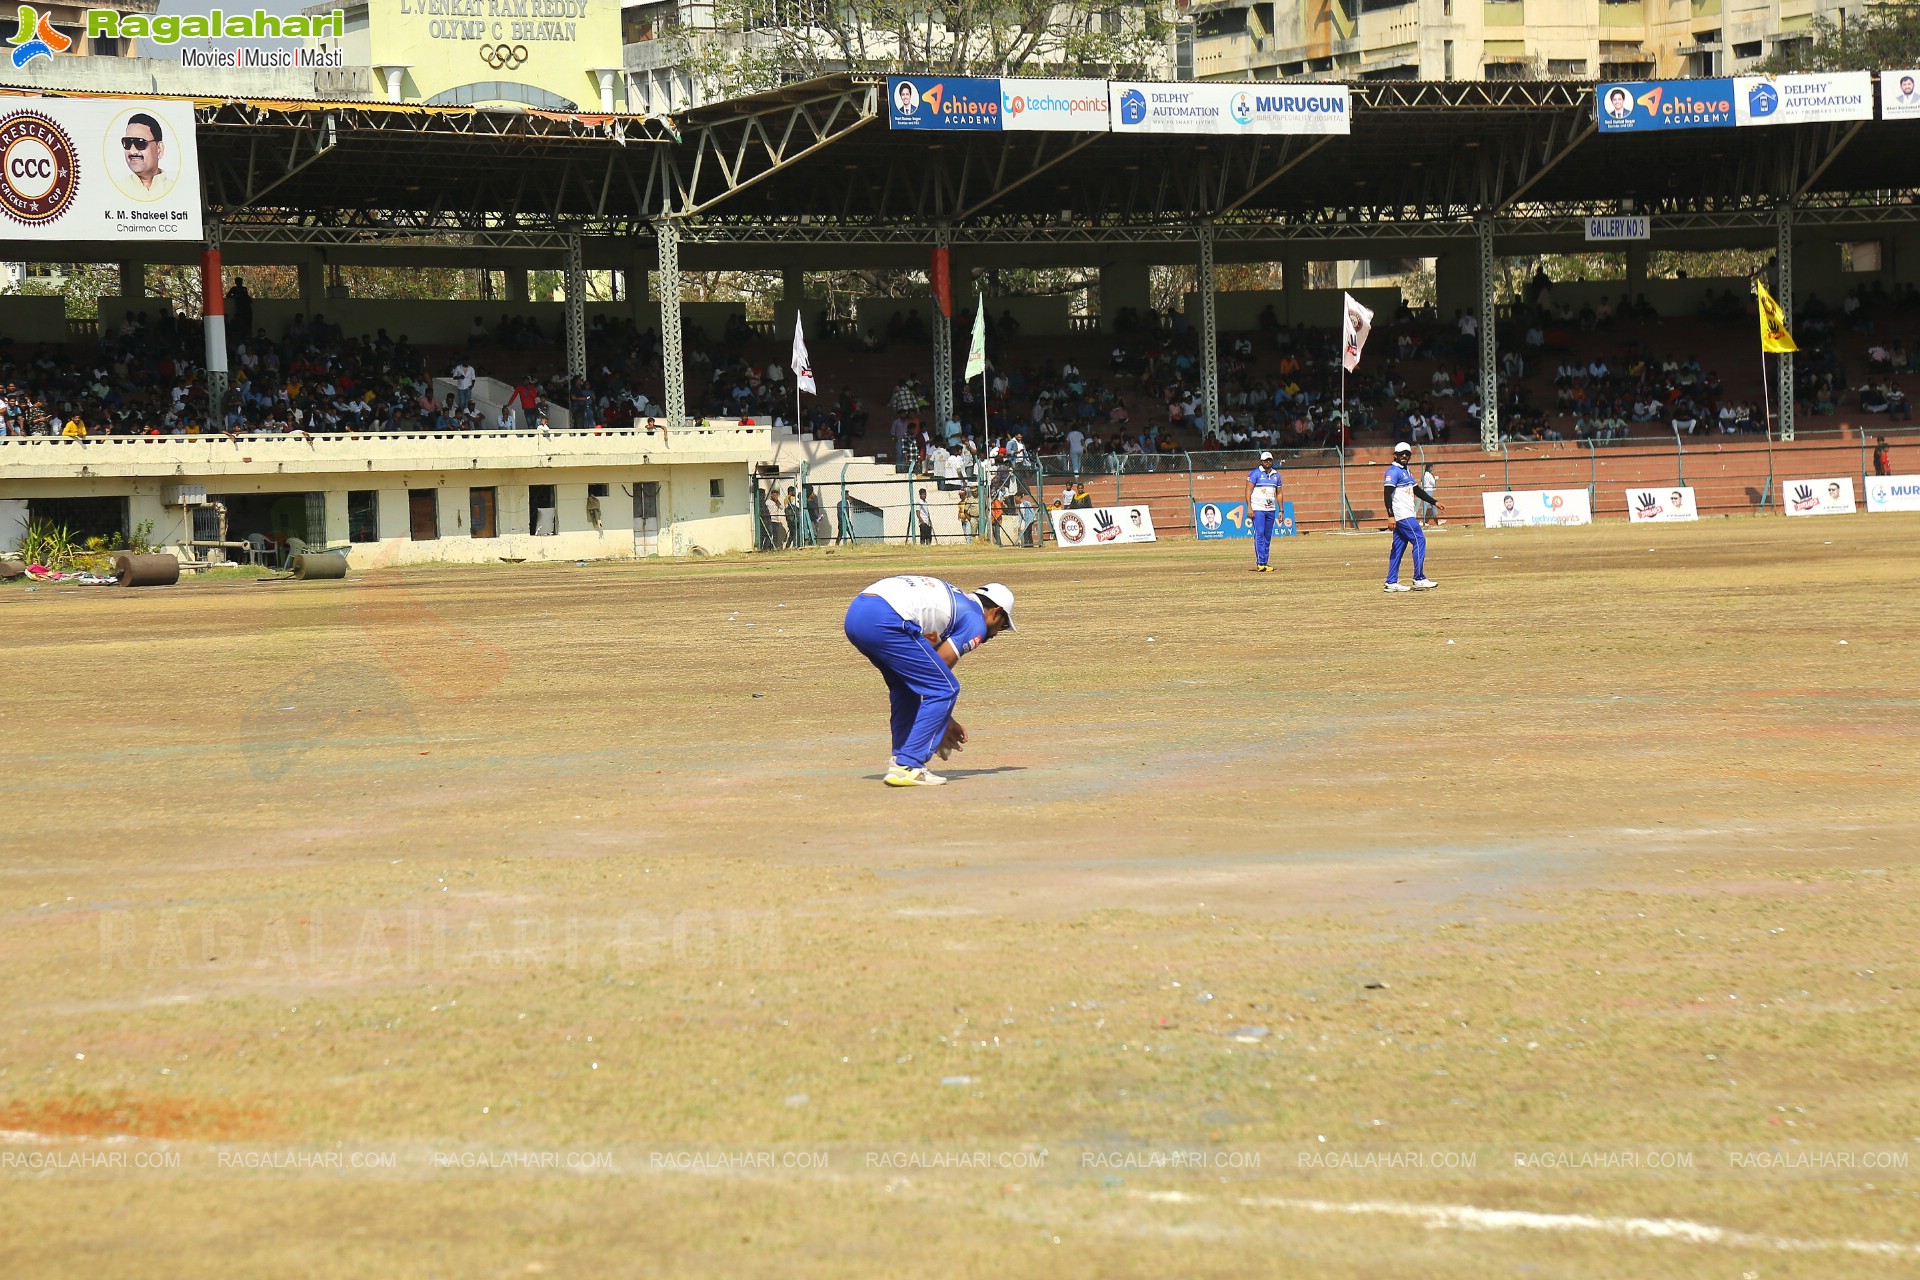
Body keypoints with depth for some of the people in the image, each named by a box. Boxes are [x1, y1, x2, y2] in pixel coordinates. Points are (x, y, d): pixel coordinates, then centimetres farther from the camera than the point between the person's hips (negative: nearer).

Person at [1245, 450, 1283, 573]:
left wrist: (1281, 510, 13)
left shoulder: (1276, 475, 13)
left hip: (1271, 510, 6)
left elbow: (1278, 493, 18)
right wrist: (1249, 507, -17)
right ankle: (1260, 564, -17)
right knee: (1259, 534, -12)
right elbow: (1248, 490, -8)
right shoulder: (1255, 473, -5)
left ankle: (1264, 563, 7)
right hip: (1258, 509, -6)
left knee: (1268, 537, 5)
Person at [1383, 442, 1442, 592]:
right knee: (1419, 540, -10)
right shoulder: (1393, 471, -10)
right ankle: (1419, 579, -9)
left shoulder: (1406, 471, 20)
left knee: (1399, 547, 7)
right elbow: (1387, 493, -19)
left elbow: (1417, 490, 27)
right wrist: (1391, 515, -27)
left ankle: (1391, 582, 7)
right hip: (1402, 515, -10)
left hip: (1407, 515, 10)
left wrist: (1434, 502, 23)